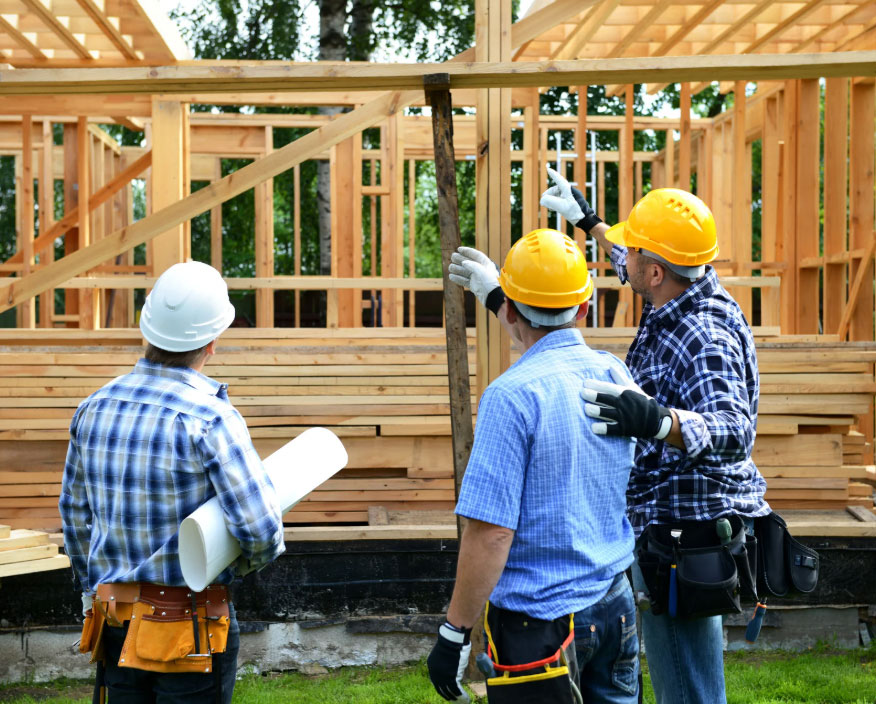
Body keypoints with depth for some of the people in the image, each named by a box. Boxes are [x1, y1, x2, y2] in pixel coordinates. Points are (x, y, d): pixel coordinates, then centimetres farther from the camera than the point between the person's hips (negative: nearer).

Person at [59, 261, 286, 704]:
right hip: (191, 632, -6)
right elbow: (262, 531, -20)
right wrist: (244, 561, 3)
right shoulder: (211, 419, -16)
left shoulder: (93, 409, 3)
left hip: (116, 631, 6)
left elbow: (74, 512, 15)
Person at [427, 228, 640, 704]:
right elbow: (551, 340, 28)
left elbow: (491, 533, -21)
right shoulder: (613, 374, 2)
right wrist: (494, 294, 39)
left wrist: (453, 635, -13)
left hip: (541, 623, -7)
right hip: (616, 607, 7)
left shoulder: (511, 396, -19)